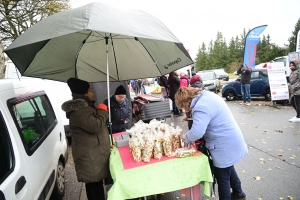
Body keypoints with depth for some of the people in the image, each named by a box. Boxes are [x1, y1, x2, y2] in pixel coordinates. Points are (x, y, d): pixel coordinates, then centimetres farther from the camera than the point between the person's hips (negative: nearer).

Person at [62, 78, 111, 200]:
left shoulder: (83, 106, 15)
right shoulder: (79, 110, -22)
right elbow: (96, 126, -29)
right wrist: (102, 111, -16)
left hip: (91, 152, 11)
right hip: (91, 154, -11)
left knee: (92, 183, 20)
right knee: (96, 184, -1)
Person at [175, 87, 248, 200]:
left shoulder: (201, 107, -28)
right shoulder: (207, 95, 4)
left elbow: (196, 132, -35)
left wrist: (187, 138, -13)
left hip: (225, 145, -11)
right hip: (231, 141, 11)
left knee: (222, 177, 9)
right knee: (228, 169, 30)